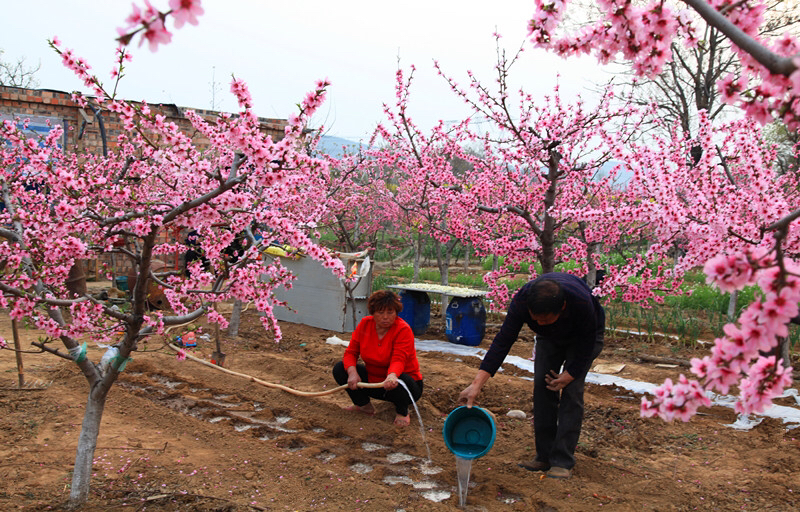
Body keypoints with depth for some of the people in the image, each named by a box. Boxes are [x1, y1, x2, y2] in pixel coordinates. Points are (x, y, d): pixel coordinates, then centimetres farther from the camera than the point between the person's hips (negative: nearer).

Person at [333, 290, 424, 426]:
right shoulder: (365, 324, -7)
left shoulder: (403, 330, -22)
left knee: (401, 380, -39)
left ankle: (402, 412, -5)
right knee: (339, 368, -9)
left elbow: (398, 360, -33)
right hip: (373, 380, 5)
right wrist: (352, 372, -27)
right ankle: (364, 405, 9)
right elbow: (351, 352, -6)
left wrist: (392, 376, -56)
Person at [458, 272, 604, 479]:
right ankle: (544, 457, 3)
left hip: (582, 336, -3)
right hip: (549, 337, 3)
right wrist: (477, 384, -40)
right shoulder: (521, 301, -35)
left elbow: (586, 346, -25)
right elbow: (502, 341, -33)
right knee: (541, 386, -7)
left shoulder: (582, 303, -43)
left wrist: (568, 376, -24)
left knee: (571, 391, -15)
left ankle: (562, 462, -10)